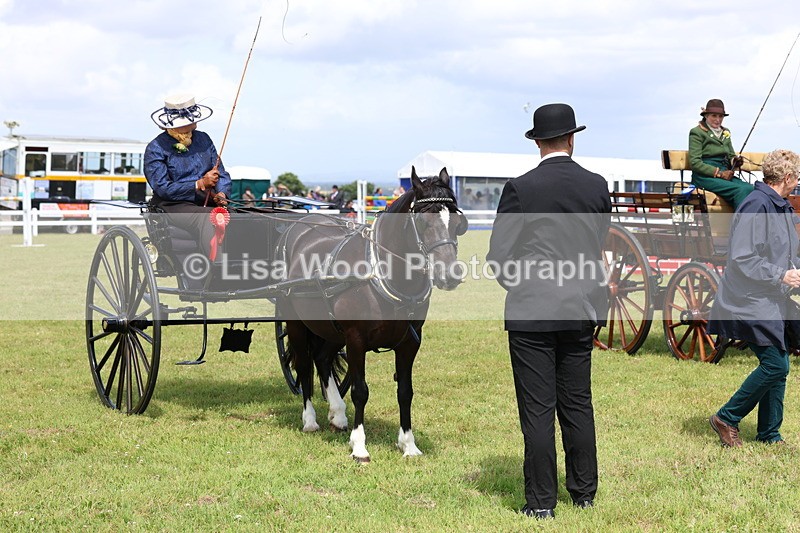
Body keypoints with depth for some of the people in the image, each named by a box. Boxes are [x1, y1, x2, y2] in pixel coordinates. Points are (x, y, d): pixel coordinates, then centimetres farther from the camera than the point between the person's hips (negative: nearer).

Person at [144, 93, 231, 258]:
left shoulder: (203, 139, 17)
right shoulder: (156, 149, 0)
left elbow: (222, 174, 18)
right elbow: (163, 188, -10)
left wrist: (222, 193, -6)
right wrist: (200, 184, -19)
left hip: (208, 203, 5)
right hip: (174, 206, -5)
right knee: (206, 219, -36)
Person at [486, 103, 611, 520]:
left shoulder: (520, 188, -11)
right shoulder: (597, 186, 1)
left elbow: (499, 255, -8)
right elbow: (600, 244, 10)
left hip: (531, 312, -4)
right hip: (582, 308, 4)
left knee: (537, 410, 2)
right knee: (578, 404, 16)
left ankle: (541, 501, 7)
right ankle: (584, 491, 25)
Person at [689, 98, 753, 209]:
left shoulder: (725, 132, 23)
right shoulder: (697, 132, 2)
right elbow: (695, 163, -6)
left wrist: (735, 161, 3)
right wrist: (719, 173, -13)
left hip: (725, 174, 6)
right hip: (704, 176, -6)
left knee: (751, 188, -27)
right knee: (741, 190, -32)